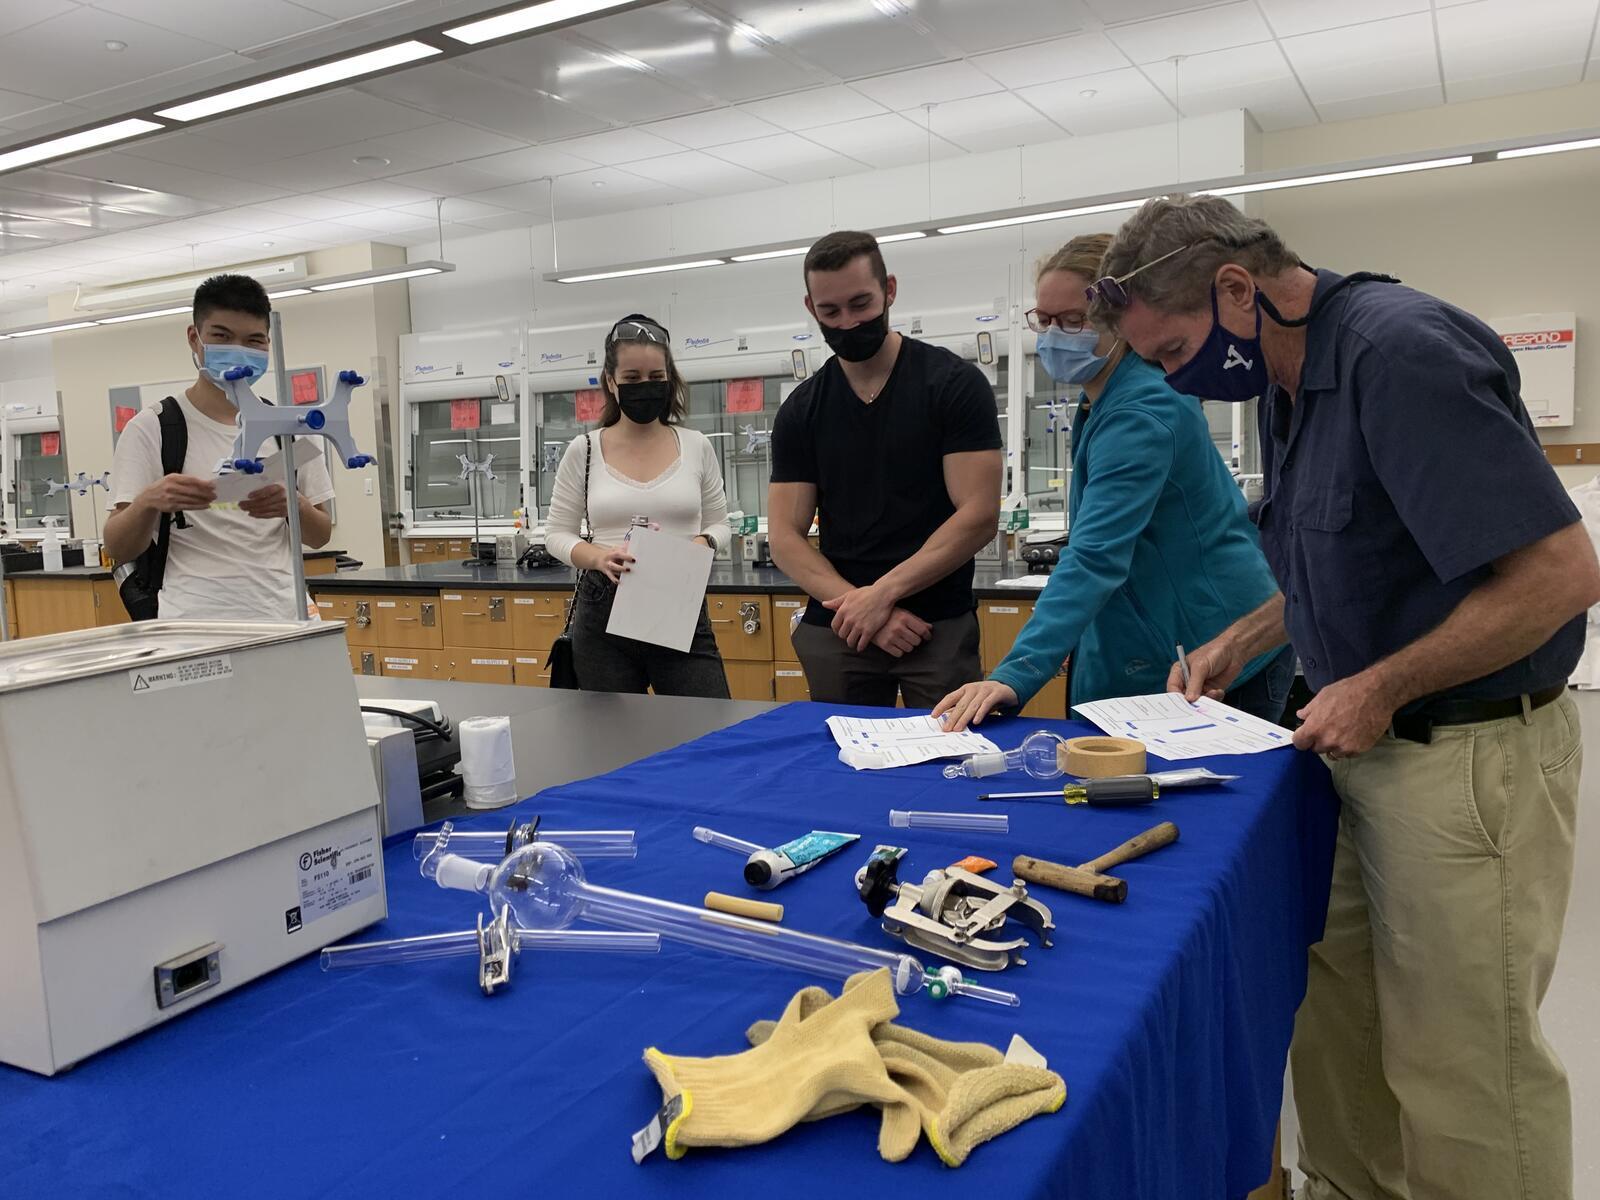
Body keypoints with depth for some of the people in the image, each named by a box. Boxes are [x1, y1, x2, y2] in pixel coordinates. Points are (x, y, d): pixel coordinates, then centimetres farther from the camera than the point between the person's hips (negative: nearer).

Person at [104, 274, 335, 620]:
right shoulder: (151, 428, 0)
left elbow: (320, 536, 12)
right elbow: (118, 549, -3)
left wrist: (293, 505, -10)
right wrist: (148, 502, -23)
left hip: (282, 618, 3)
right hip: (194, 623, -2)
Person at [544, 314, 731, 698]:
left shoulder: (697, 447, 3)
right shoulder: (583, 451, 1)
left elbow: (718, 524, 12)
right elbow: (558, 533, 5)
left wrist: (699, 545, -11)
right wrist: (599, 557, -15)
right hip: (604, 614, 0)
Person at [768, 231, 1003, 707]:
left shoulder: (954, 385, -4)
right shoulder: (800, 411, 6)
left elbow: (979, 516, -10)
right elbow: (786, 537, 3)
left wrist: (882, 593, -16)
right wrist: (859, 606, -12)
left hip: (939, 626, -3)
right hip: (835, 631, 3)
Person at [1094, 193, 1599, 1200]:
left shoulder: (1402, 349, -21)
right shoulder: (1295, 380, 8)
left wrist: (1379, 689, -17)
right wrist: (1239, 643, 10)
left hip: (1468, 758, -8)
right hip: (1370, 749, 9)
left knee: (1462, 1075, 5)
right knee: (1337, 1025, 17)